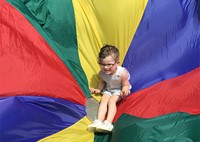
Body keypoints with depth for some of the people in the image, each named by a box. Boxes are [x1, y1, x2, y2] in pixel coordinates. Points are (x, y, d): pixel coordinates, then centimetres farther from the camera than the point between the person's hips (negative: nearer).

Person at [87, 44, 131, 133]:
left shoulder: (122, 72, -29)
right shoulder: (102, 73, -17)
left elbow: (125, 85, -18)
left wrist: (125, 90, -40)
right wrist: (99, 90, -7)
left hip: (119, 90, -4)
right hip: (108, 90, 4)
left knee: (111, 101, -26)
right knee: (103, 100, -19)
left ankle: (108, 123, -35)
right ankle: (99, 121, -31)